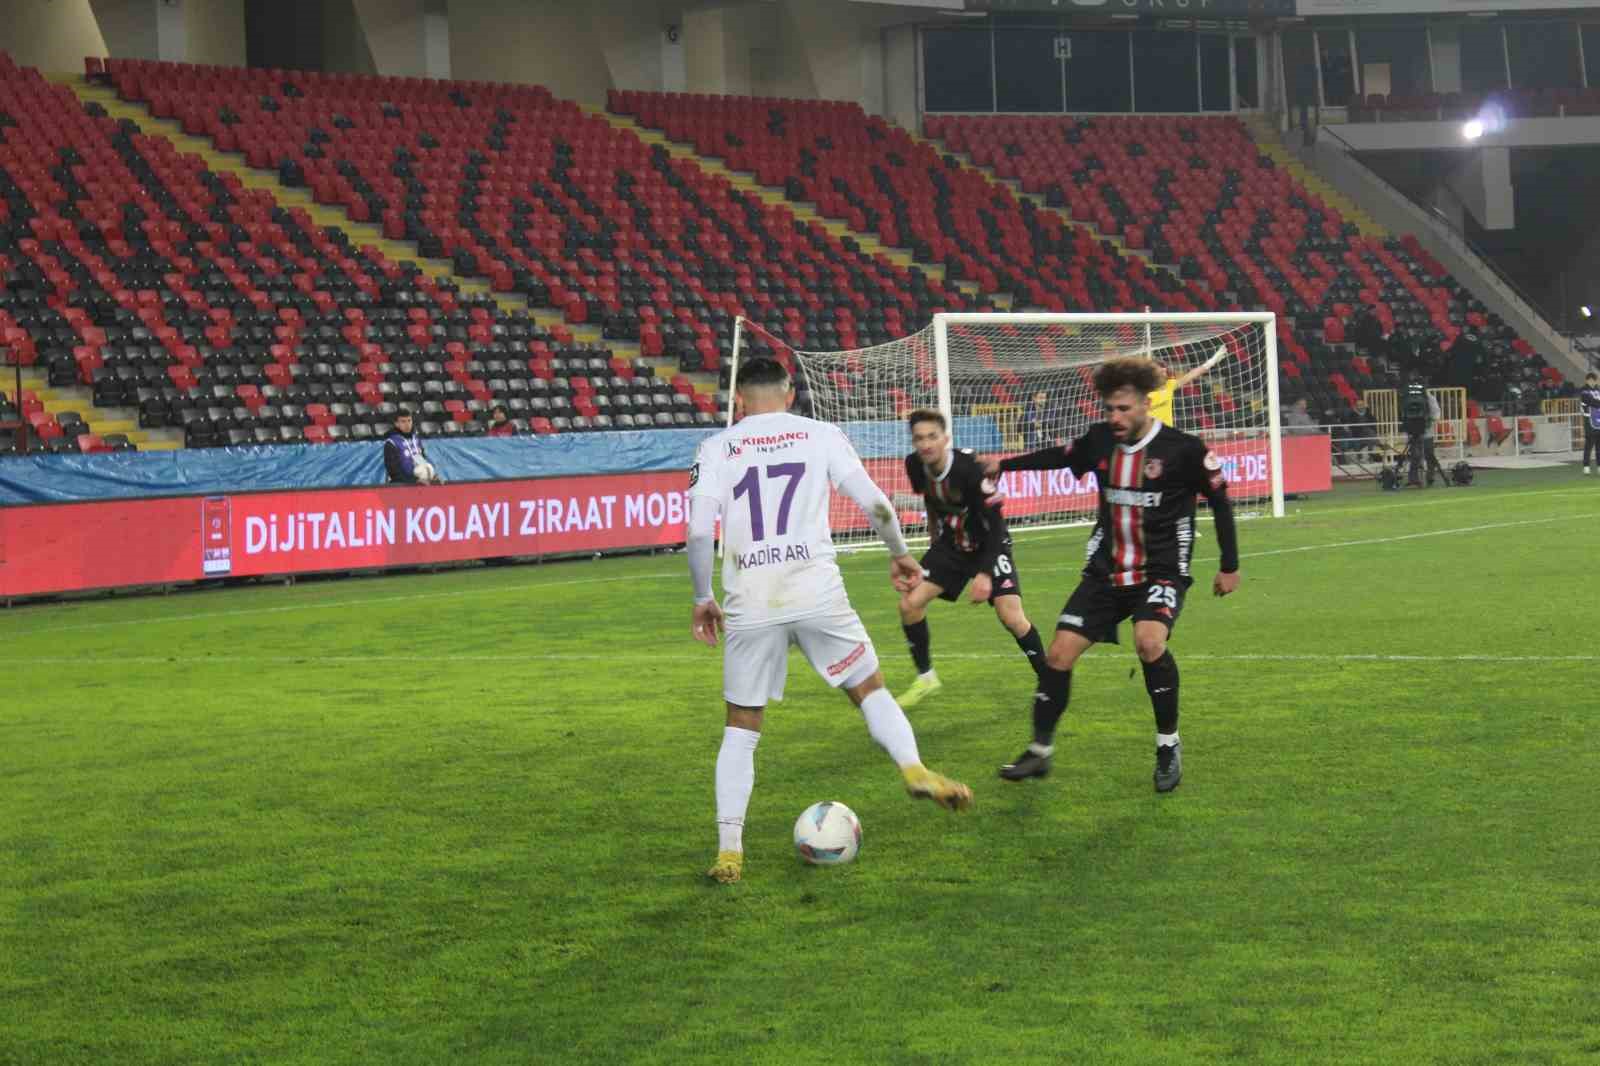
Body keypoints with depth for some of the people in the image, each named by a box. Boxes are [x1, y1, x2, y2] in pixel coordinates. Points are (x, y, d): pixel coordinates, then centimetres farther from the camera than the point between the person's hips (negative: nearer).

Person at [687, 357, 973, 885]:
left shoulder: (716, 447, 8)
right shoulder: (820, 434, 9)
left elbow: (699, 529, -2)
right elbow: (875, 504, 3)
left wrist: (703, 599, 9)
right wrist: (899, 553, 20)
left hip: (750, 603, 1)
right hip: (817, 593, 0)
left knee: (742, 727, 12)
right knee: (870, 690, 17)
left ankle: (729, 850, 5)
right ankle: (914, 769, -7)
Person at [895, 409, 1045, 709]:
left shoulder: (971, 470, -30)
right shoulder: (915, 466, -13)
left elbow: (995, 525, -27)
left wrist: (985, 573, -33)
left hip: (988, 545, -5)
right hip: (951, 545, 5)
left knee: (1011, 617, -18)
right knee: (909, 603, -7)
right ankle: (925, 678, 12)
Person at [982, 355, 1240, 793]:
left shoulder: (1183, 449, -14)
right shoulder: (1100, 439, -1)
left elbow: (1220, 500, -2)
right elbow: (1062, 456, 20)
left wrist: (1229, 565, 2)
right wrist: (1005, 464, 28)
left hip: (1162, 572, -5)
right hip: (1106, 571, 5)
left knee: (1149, 641, -32)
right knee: (1058, 654, -3)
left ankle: (1169, 744, -10)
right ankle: (1040, 752, 15)